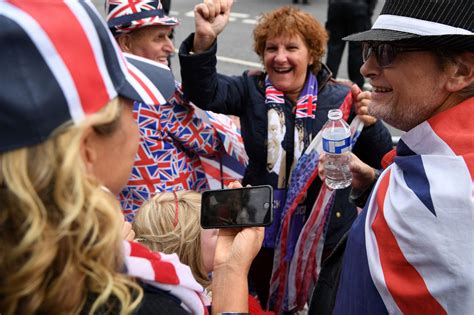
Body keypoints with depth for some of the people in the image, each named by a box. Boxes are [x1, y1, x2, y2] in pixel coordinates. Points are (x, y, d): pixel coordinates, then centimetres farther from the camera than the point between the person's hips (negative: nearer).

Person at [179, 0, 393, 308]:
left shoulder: (339, 98, -7)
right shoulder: (251, 90, -5)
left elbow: (382, 162, -6)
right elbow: (203, 91, -24)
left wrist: (370, 122, -26)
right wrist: (204, 39, -42)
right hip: (262, 234, 1)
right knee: (267, 305, 22)